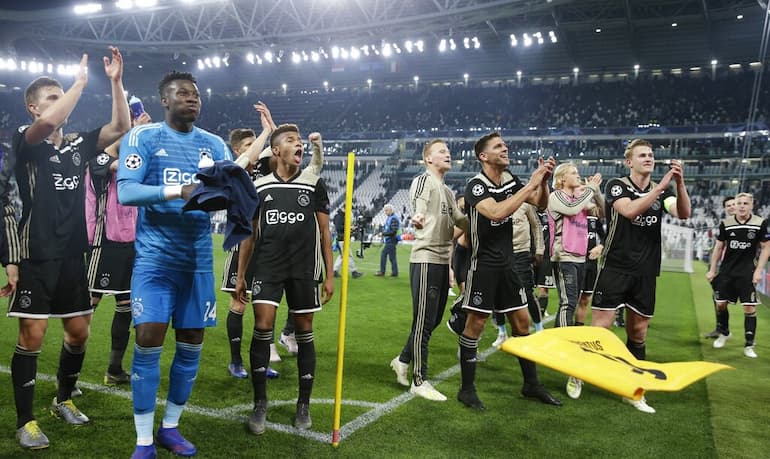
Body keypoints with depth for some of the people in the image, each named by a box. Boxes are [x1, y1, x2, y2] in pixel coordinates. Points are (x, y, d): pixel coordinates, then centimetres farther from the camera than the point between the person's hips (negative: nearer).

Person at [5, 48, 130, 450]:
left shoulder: (78, 144, 10)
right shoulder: (25, 141, -5)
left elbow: (121, 127, 4)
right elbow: (47, 122, -26)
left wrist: (115, 81, -3)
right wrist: (80, 81, -18)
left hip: (73, 256, 5)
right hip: (36, 256, -5)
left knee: (78, 331, 11)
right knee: (33, 336, -3)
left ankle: (63, 400, 32)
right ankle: (25, 420, 10)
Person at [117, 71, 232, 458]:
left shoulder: (214, 144, 10)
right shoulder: (142, 137, -1)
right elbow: (125, 191, -14)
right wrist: (179, 191, -27)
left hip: (198, 257, 4)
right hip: (155, 255, -4)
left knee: (191, 343, 7)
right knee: (149, 340, -8)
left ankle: (170, 427, 25)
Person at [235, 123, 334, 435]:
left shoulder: (314, 184, 4)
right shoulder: (259, 187, 6)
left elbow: (324, 231, 6)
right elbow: (250, 234, 11)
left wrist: (329, 275, 1)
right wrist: (240, 276, 7)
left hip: (304, 269, 0)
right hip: (267, 268, 0)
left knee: (304, 333, 5)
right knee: (262, 328, -11)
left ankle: (304, 404, 20)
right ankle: (260, 403, 6)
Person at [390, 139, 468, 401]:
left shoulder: (447, 191, 21)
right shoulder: (424, 181, -7)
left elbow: (460, 220, 25)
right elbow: (419, 210, -24)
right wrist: (417, 220, -47)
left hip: (442, 260, 9)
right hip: (426, 259, -9)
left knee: (433, 320, 15)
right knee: (424, 322, -3)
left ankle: (403, 360, 32)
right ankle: (420, 381, 6)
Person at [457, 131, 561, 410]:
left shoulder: (511, 181, 4)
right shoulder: (476, 186, -15)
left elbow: (541, 204, 10)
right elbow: (497, 212, -32)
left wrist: (544, 181, -9)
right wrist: (531, 184, -27)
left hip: (507, 263, 7)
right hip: (483, 264, -7)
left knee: (522, 322, 10)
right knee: (475, 324, -1)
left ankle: (531, 384, 24)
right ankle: (467, 389, 12)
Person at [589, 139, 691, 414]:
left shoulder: (662, 191, 9)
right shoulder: (616, 186, -3)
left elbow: (683, 214, -8)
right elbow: (630, 210, -23)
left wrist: (679, 183, -22)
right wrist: (661, 185, -24)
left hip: (646, 273, 4)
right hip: (615, 268, -4)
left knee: (638, 333, 10)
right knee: (600, 328, -6)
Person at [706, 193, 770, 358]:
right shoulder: (726, 223, -1)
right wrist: (712, 269, 7)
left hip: (747, 272, -2)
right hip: (726, 271, 3)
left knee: (749, 307, -5)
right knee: (720, 303, 9)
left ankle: (749, 345, 5)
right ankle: (724, 333, 33)